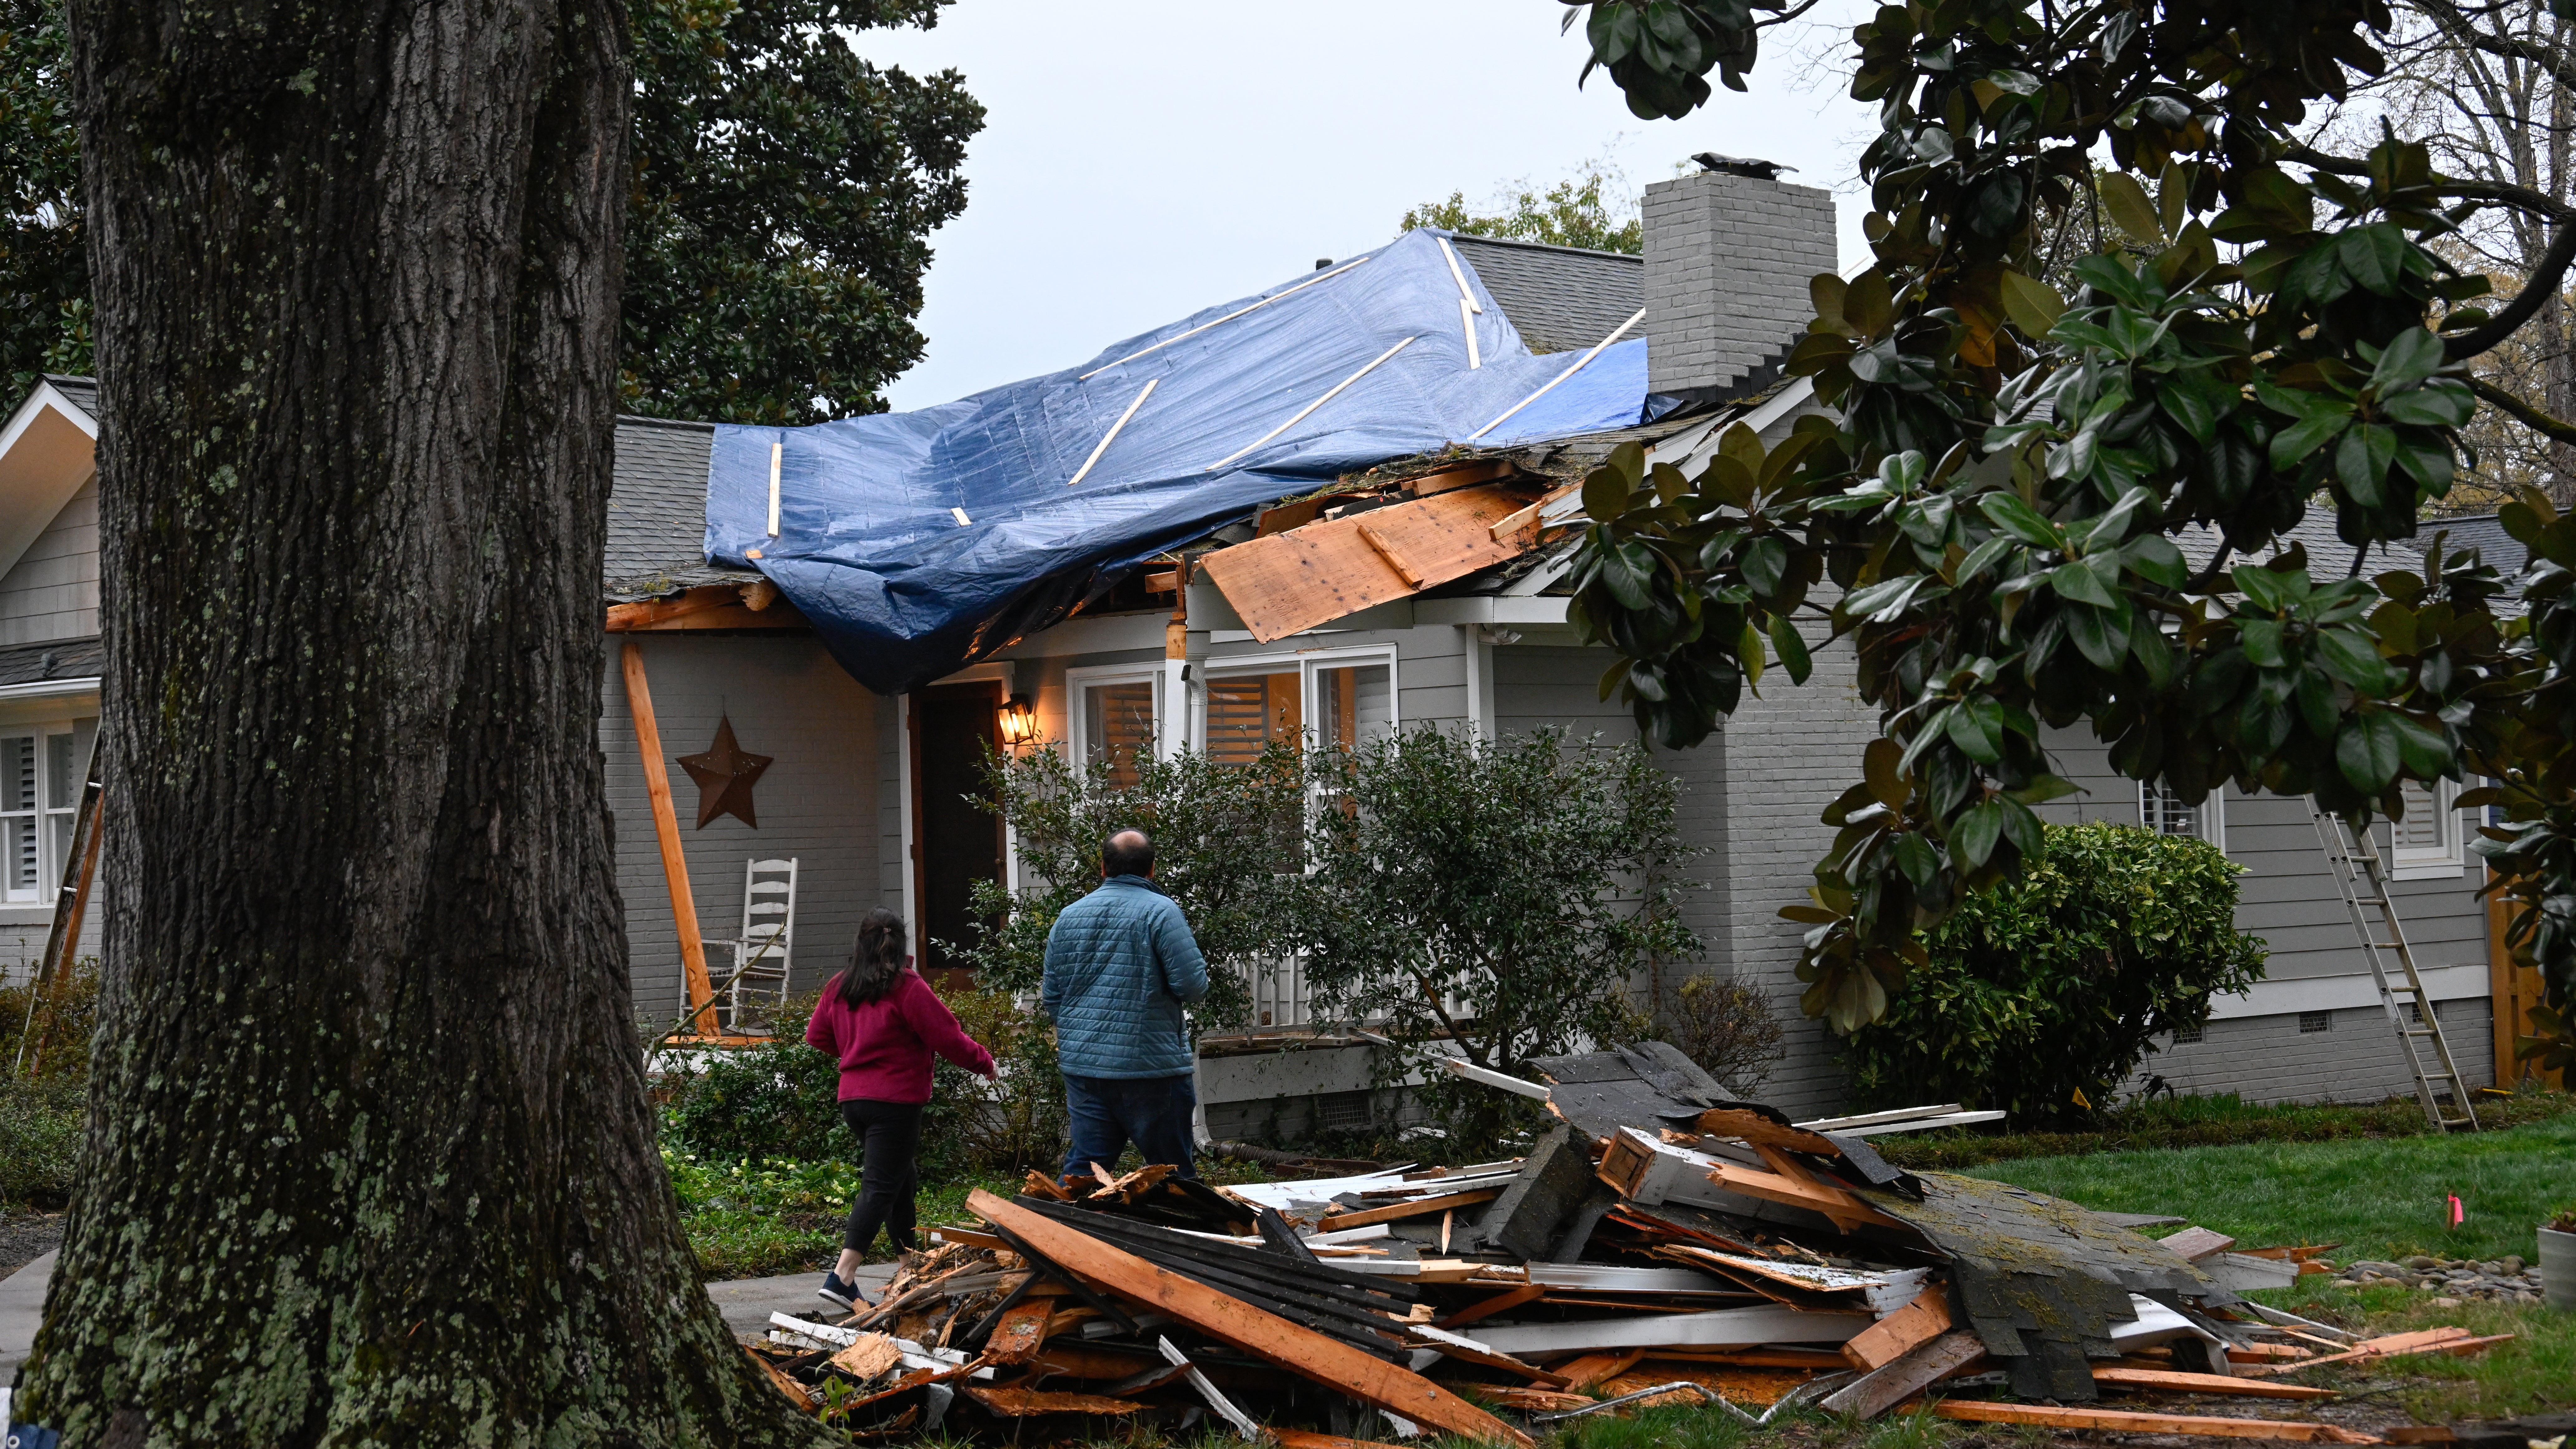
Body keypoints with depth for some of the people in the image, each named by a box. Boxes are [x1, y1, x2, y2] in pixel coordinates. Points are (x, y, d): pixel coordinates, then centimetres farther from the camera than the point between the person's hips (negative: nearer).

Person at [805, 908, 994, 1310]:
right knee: (881, 1186, -7)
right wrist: (984, 1062, 6)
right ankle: (841, 1277, -18)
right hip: (895, 1100, -7)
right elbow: (947, 1037, -10)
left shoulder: (840, 987, 7)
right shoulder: (906, 987, -12)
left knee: (901, 1181, 20)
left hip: (853, 1098, 7)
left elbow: (817, 1036, 17)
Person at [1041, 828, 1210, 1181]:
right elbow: (1193, 984, -15)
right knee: (1173, 1169, 4)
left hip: (1081, 1063, 5)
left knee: (1083, 1166, 9)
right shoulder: (1160, 911, -9)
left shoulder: (1068, 917, 9)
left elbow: (1051, 997, 14)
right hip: (1150, 1066, -5)